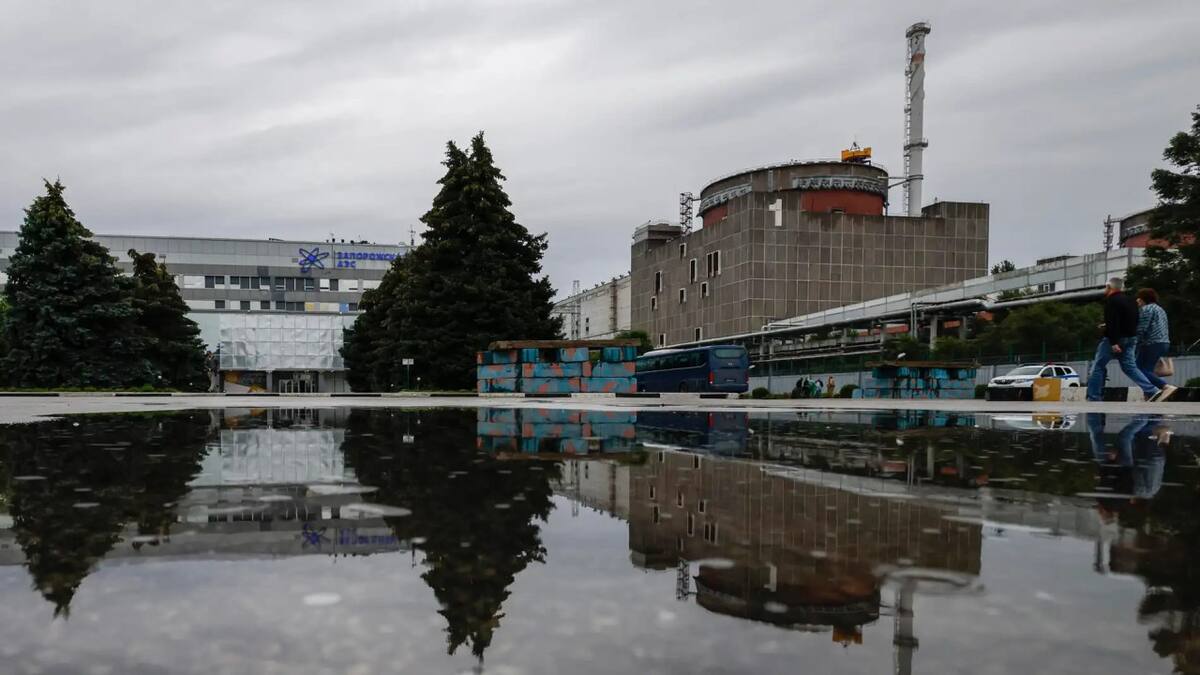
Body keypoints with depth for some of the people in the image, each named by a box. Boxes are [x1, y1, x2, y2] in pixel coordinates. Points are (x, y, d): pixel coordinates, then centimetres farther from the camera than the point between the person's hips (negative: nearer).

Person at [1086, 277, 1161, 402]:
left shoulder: (1111, 300, -11)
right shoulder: (1130, 301, 17)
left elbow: (1112, 322, -22)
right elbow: (1133, 321, 24)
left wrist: (1113, 342, -27)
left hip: (1114, 340, -8)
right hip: (1131, 339, 8)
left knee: (1098, 366, 0)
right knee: (1130, 367, 7)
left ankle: (1094, 398, -1)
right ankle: (1152, 391, -8)